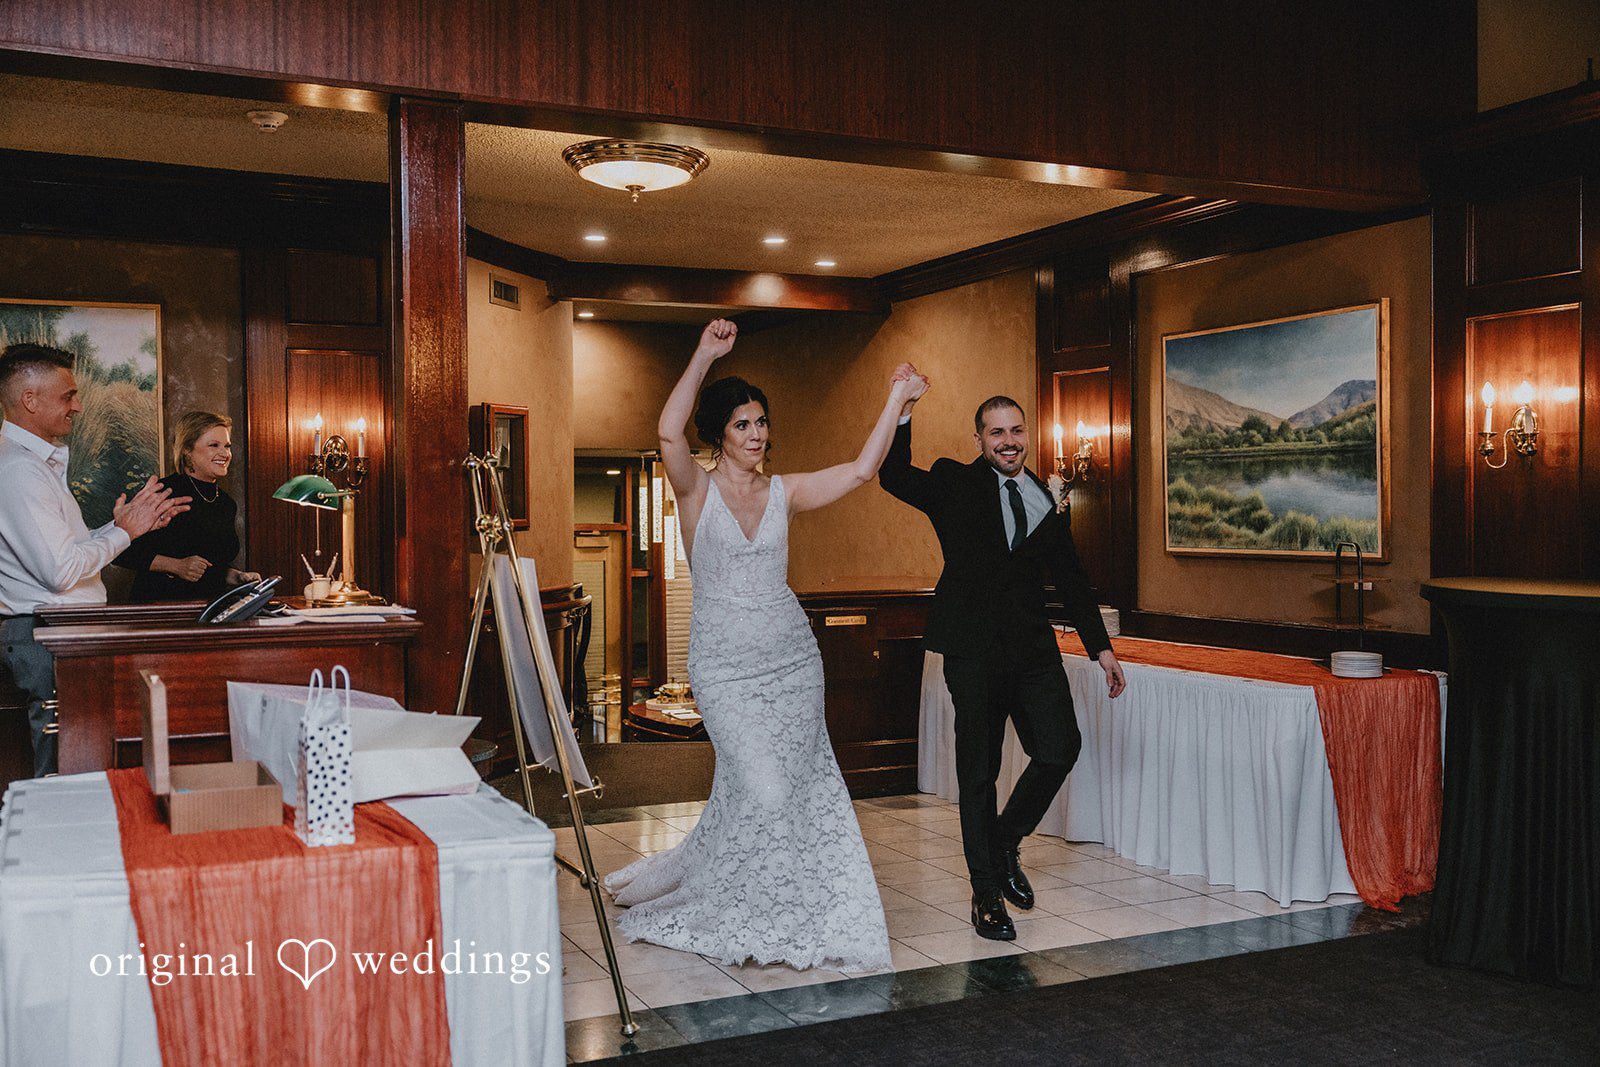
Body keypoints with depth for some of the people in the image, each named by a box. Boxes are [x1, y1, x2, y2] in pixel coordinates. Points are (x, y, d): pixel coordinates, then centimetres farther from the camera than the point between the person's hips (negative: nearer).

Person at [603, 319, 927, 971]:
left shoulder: (782, 493, 8)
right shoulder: (697, 491, -4)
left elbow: (860, 471, 1)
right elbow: (668, 434, -24)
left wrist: (896, 401, -1)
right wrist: (704, 356, -25)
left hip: (792, 660, 5)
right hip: (724, 668, -4)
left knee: (797, 788, 5)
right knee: (763, 793, -13)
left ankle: (788, 919, 24)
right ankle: (680, 877, 13)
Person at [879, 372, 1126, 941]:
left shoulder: (1048, 500, 15)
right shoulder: (955, 484, 3)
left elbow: (1071, 579, 20)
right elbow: (894, 477, -14)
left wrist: (1101, 647, 17)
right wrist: (902, 412, -25)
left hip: (1034, 648, 4)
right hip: (974, 651, -4)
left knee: (1060, 749, -8)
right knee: (979, 770, 4)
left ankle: (1005, 843, 19)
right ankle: (987, 893, 18)